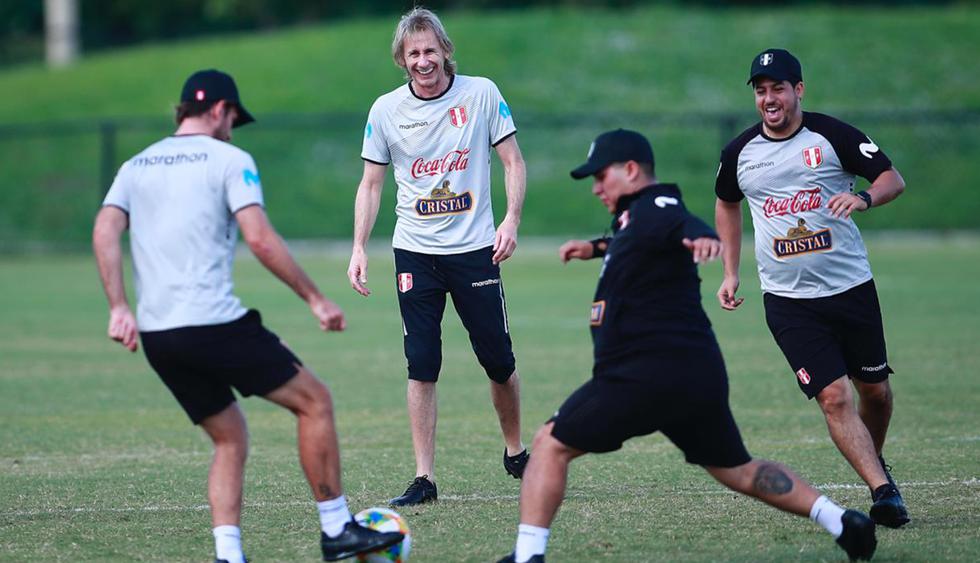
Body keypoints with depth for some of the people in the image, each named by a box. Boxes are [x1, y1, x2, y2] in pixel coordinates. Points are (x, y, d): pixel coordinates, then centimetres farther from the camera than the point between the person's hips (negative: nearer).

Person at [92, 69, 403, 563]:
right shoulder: (228, 160, 0)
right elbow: (260, 240, -11)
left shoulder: (137, 166, 17)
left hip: (155, 334, 7)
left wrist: (119, 308, -1)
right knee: (314, 401, 7)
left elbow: (105, 231, 2)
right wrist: (315, 299, -6)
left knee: (230, 440, 17)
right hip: (213, 321, -7)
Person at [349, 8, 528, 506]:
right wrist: (359, 249, -3)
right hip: (415, 253, 1)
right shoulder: (386, 110, 1)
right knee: (421, 366, -5)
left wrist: (511, 220, -12)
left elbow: (512, 160, 2)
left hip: (476, 249, -1)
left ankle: (515, 453, 27)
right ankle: (424, 478, -2)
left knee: (499, 362, 3)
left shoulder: (481, 94, -3)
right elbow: (371, 183, 7)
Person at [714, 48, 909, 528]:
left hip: (851, 287, 0)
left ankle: (876, 463, 38)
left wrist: (864, 198, -24)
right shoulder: (740, 152, 4)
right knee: (834, 397, -13)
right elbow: (727, 204, 22)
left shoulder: (831, 135, -4)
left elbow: (893, 178, -2)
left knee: (874, 389, 10)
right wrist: (730, 272, 16)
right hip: (789, 302, 0)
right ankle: (882, 490, -16)